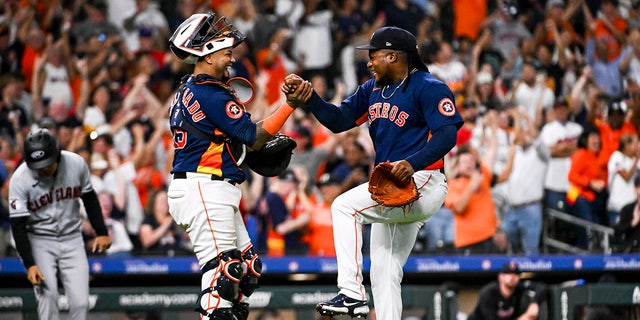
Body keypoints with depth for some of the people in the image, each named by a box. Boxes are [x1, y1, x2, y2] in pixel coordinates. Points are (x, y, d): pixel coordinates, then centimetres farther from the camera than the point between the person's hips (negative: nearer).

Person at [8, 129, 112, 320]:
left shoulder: (76, 164, -13)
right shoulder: (20, 179, -20)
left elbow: (89, 198, 6)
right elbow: (18, 225, -17)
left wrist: (101, 232, 5)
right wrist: (29, 264, -23)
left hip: (72, 240, 2)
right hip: (40, 241, -2)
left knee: (80, 303, -6)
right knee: (47, 296, -13)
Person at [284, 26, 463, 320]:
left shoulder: (429, 89, -10)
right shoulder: (373, 90, 16)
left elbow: (447, 135, -20)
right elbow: (339, 120, 12)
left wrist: (413, 163, -34)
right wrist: (307, 97, -3)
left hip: (422, 182, -9)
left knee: (345, 207, -21)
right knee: (383, 272, 9)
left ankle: (352, 295, -25)